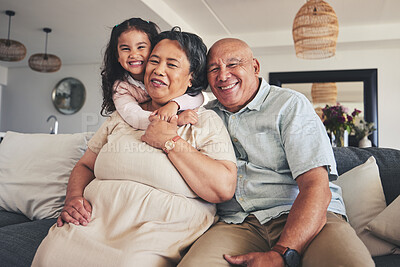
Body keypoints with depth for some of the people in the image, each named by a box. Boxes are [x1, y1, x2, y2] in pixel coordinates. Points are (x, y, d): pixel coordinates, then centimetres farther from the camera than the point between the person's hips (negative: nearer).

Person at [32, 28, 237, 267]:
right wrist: (74, 197, -2)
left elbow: (224, 189, -12)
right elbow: (85, 166, 20)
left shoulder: (206, 121, 2)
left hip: (161, 228, -3)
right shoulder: (123, 115, 18)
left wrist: (171, 142, -11)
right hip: (95, 218, 4)